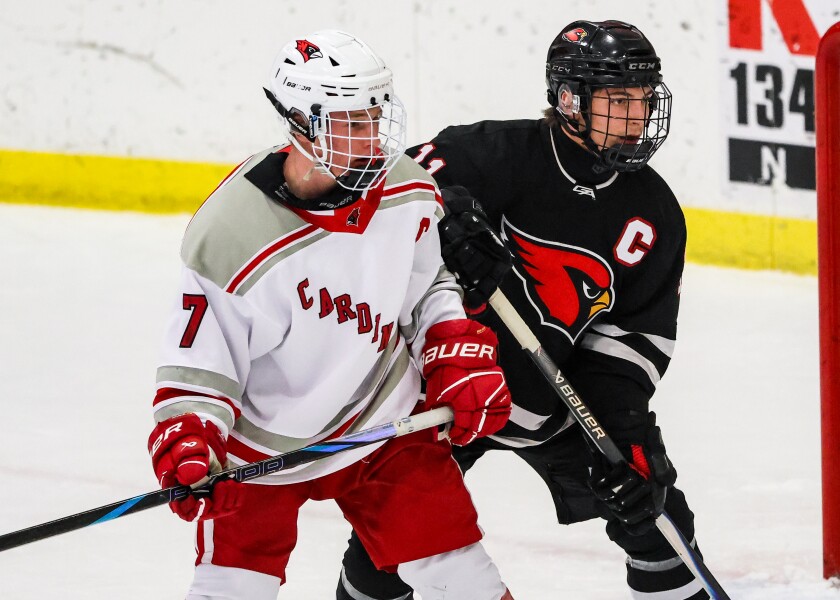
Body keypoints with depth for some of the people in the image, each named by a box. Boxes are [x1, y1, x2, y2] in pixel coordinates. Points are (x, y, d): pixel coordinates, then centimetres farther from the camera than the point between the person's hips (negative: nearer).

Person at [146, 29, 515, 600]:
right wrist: (186, 444, -31)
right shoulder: (232, 234, -28)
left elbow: (431, 286, 8)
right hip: (262, 441, -4)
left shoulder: (408, 193, -12)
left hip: (384, 423, 4)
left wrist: (463, 362, -4)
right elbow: (198, 365, -18)